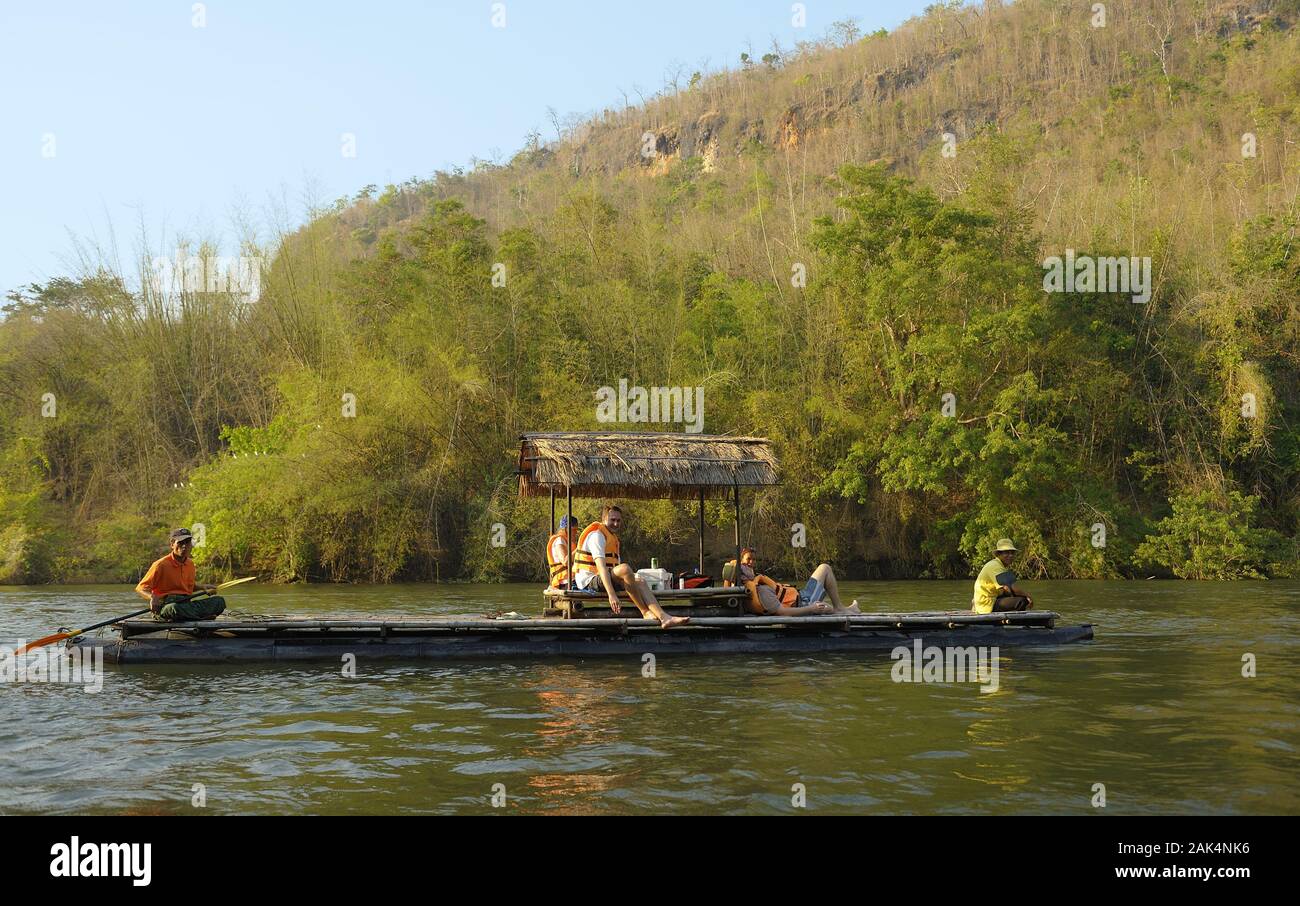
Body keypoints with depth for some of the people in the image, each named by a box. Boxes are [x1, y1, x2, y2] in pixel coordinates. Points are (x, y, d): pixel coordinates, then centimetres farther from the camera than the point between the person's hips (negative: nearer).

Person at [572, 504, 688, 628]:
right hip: (589, 581, -10)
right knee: (625, 568, -31)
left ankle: (664, 617, -24)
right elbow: (601, 566, -24)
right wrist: (611, 594, -34)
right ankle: (646, 612, -22)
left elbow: (617, 565, 20)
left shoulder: (612, 537, 22)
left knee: (641, 582, -7)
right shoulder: (597, 535, -12)